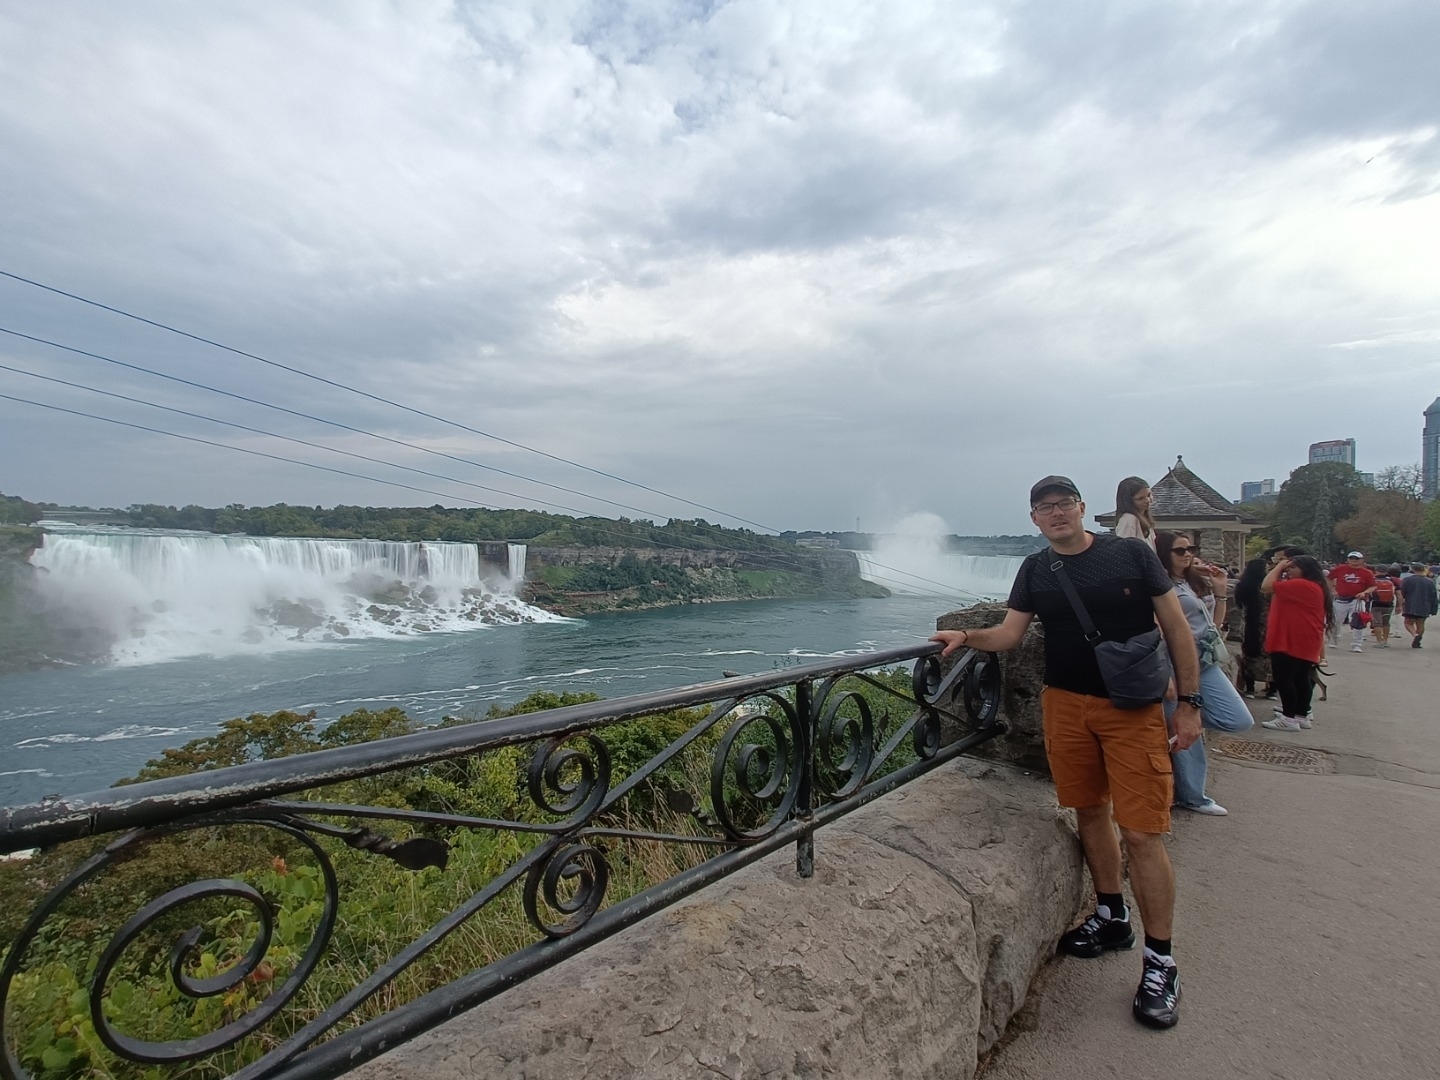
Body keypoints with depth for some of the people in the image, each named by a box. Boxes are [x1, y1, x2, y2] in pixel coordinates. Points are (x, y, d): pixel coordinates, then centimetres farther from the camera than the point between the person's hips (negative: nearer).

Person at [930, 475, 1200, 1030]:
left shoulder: (1131, 553, -3)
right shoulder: (1036, 569, 6)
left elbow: (1176, 627, -1)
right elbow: (1009, 633, 2)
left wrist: (1189, 702, -3)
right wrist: (967, 636, -17)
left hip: (1135, 708, -3)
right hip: (1066, 706, 3)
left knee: (1141, 834, -3)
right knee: (1091, 812, 15)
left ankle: (1160, 963, 13)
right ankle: (1111, 918, 35)